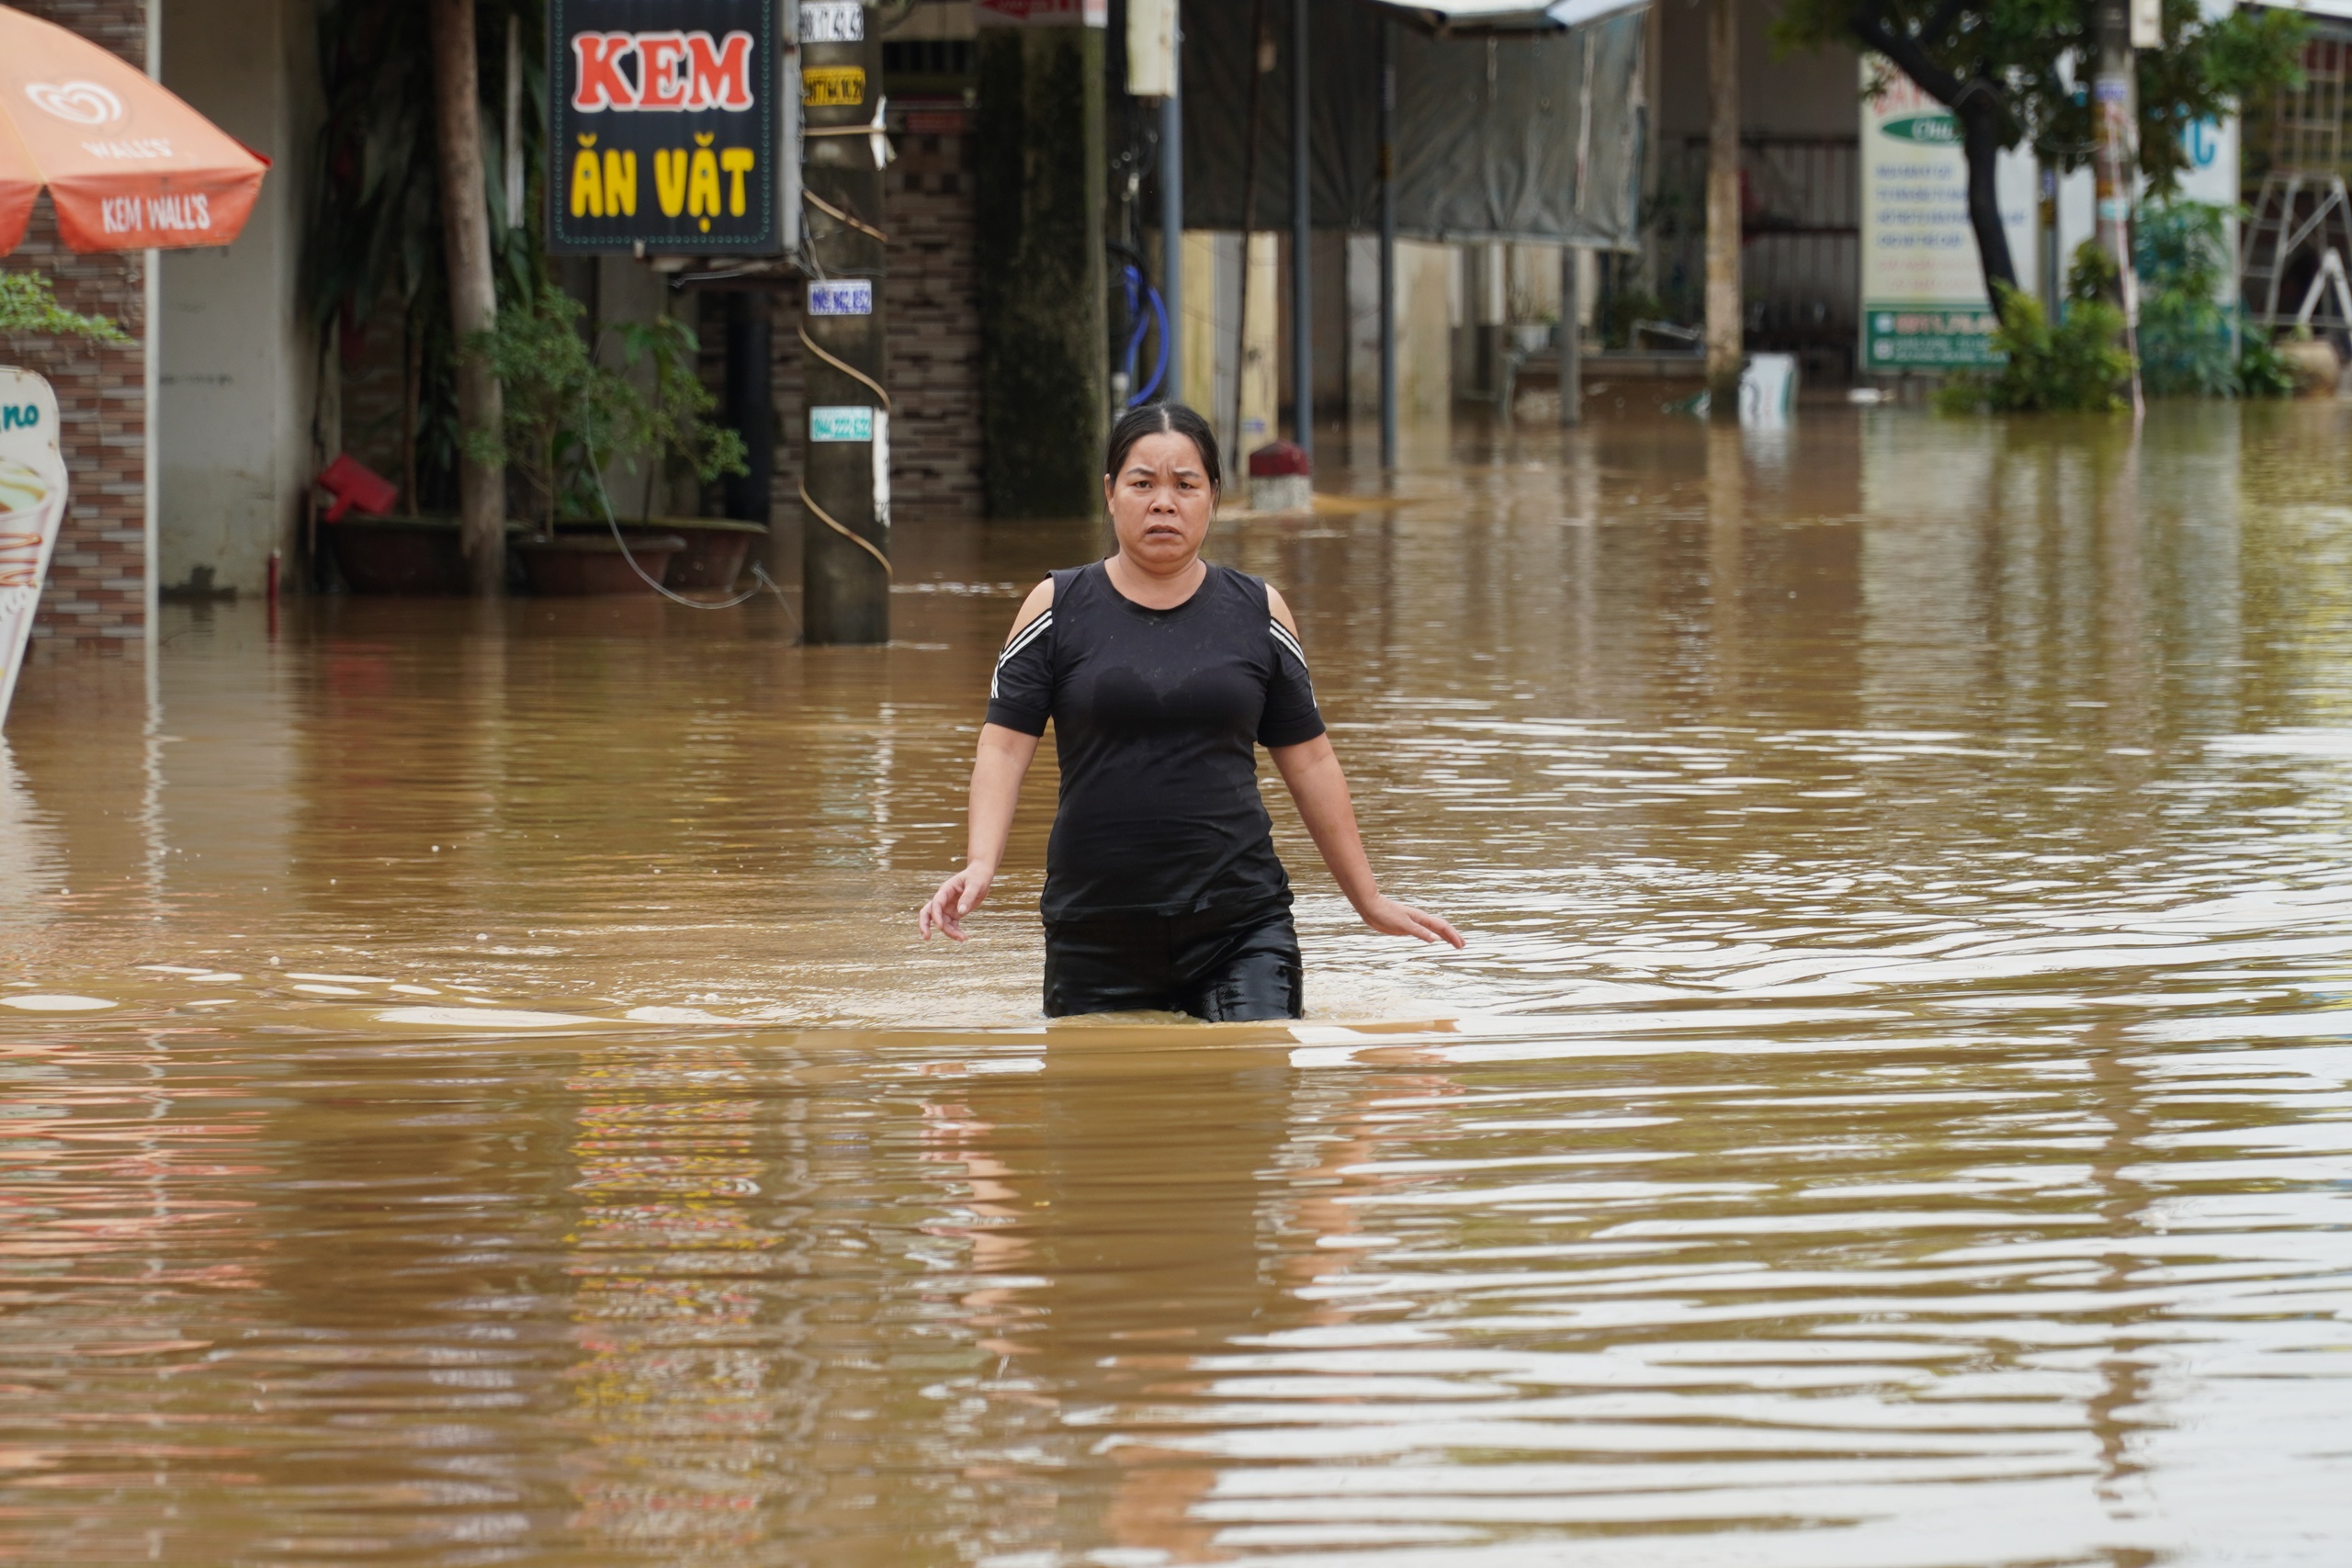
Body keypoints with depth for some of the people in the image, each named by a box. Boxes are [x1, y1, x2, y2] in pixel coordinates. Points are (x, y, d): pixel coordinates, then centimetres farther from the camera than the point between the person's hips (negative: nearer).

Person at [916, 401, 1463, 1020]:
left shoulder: (1258, 612, 7)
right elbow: (1004, 747, -2)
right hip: (1097, 938, 0)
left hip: (1243, 923, 0)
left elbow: (1308, 762, 13)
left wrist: (1370, 901, 15)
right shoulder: (1058, 609, 4)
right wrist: (980, 864, -18)